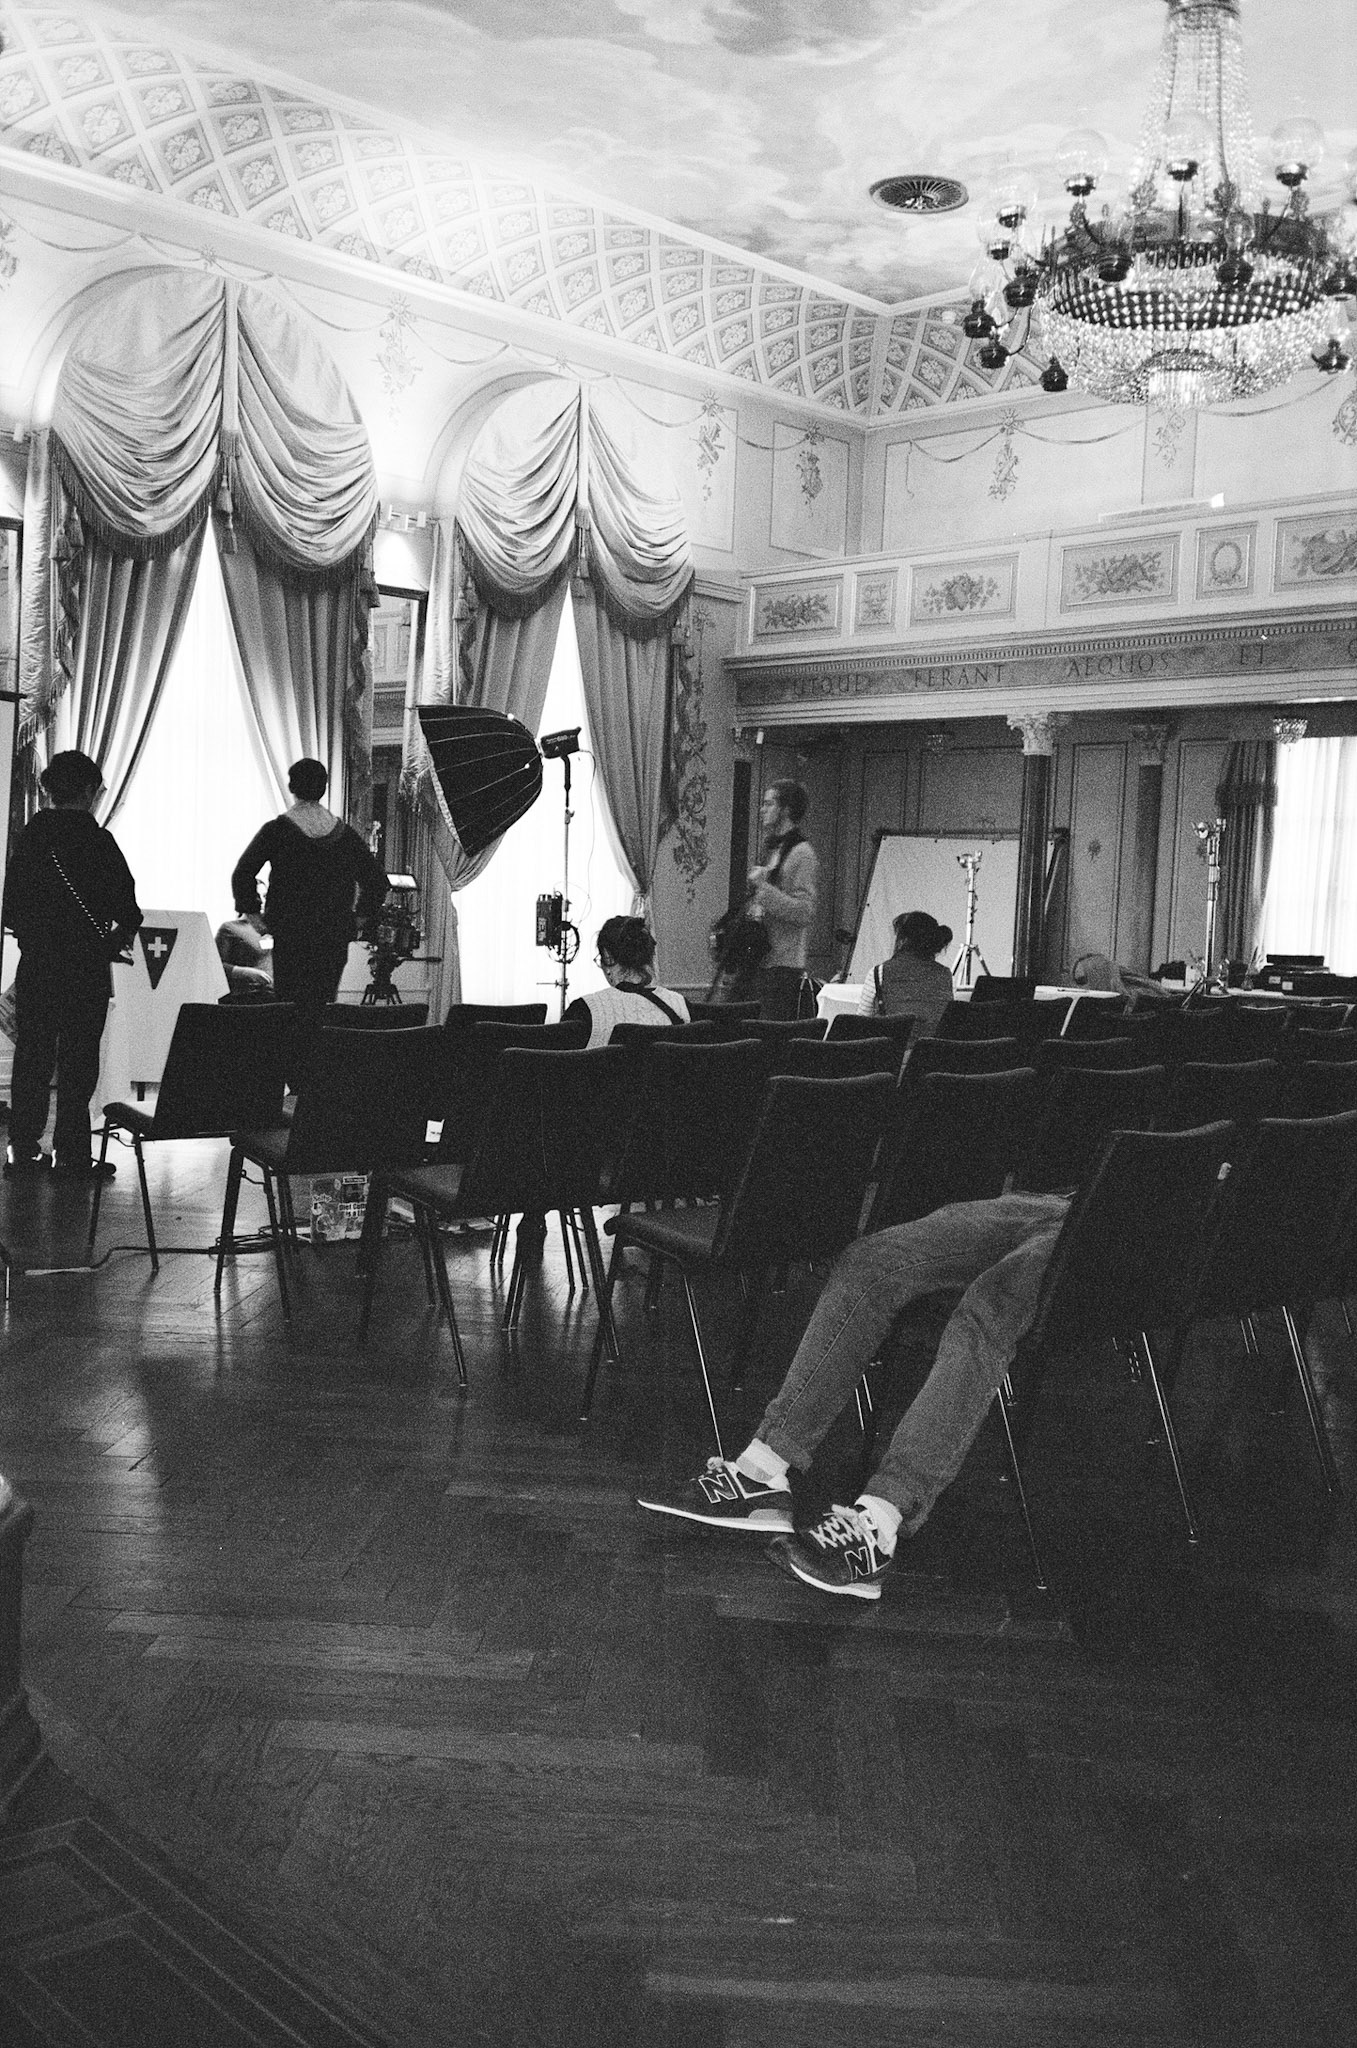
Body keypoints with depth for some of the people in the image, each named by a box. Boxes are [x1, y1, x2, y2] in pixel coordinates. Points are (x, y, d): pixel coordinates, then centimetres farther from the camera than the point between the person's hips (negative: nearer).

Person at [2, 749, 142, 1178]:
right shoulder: (96, 840, -12)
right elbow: (127, 909, -10)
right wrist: (119, 936, 9)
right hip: (85, 966, -4)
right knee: (77, 1060, 2)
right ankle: (73, 1155, 4)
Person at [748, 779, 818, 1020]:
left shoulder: (802, 854, -10)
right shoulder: (772, 850, 19)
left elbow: (804, 911, -19)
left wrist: (763, 887, -21)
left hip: (784, 964, -9)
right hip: (760, 961, 9)